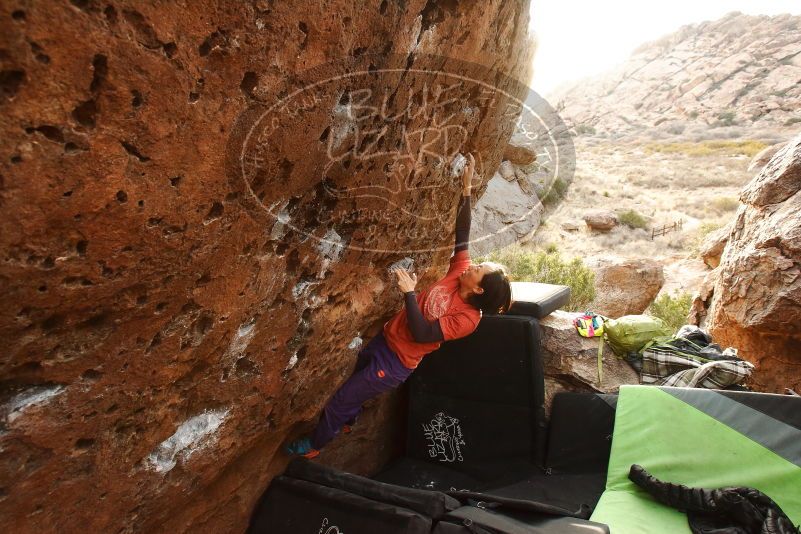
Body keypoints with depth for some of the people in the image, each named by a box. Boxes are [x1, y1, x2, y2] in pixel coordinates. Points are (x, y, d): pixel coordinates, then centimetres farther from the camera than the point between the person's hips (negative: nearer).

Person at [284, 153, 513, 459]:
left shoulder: (467, 318, -26)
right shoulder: (461, 271, -9)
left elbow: (423, 334, -32)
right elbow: (461, 233, -5)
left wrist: (409, 292, -36)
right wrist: (466, 189, -11)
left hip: (396, 362, -7)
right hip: (386, 337, 7)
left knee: (339, 401, 7)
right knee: (355, 381, 32)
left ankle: (313, 445, 35)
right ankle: (346, 422, 62)